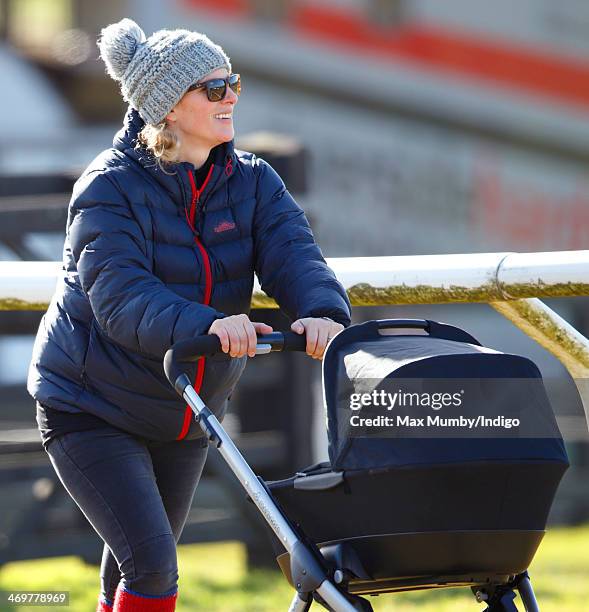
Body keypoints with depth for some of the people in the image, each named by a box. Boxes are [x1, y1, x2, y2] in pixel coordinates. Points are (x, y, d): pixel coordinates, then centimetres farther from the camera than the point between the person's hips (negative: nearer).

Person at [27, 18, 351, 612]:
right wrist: (207, 324, -50)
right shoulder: (112, 187, -19)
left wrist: (323, 311, -41)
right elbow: (120, 297, -32)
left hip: (184, 416, 6)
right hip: (90, 408, -6)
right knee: (151, 563, -18)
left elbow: (293, 255, -18)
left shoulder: (252, 181, -3)